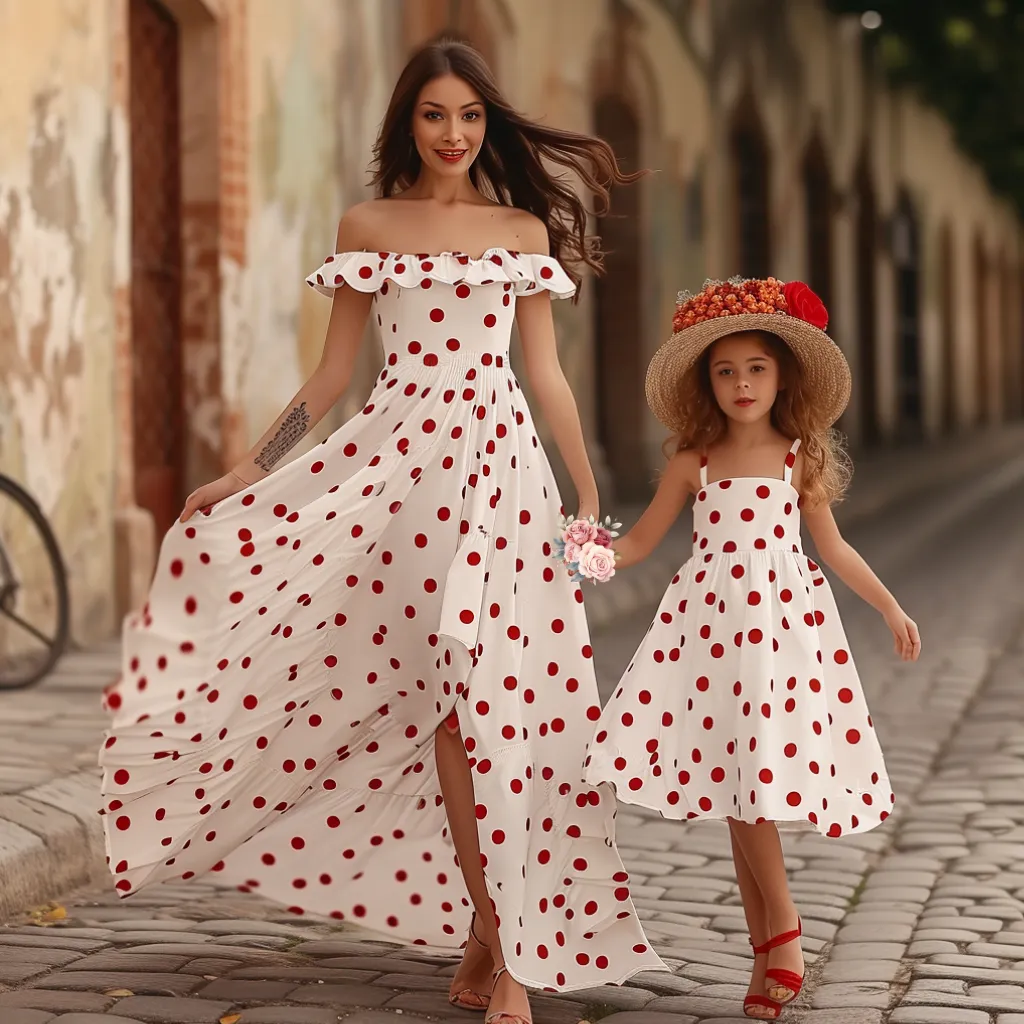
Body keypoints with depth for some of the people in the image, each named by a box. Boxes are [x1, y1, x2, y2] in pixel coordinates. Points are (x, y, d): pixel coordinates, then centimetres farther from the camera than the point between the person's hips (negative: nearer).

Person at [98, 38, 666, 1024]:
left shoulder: (525, 230, 11)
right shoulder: (367, 227, 11)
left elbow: (546, 373, 12)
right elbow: (332, 370, 12)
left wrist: (592, 498, 11)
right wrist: (248, 468, 7)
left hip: (498, 464, 0)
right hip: (396, 462, 0)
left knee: (485, 692, -9)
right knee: (450, 697, -5)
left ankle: (500, 942, -2)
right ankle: (494, 943, 1)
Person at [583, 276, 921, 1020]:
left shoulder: (801, 459, 6)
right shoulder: (693, 463, 7)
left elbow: (833, 548, 16)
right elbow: (638, 544, 10)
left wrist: (890, 607, 16)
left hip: (784, 622, -1)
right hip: (710, 625, 1)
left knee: (761, 777, -9)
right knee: (736, 783, -1)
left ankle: (775, 931, 3)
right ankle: (777, 936, 8)